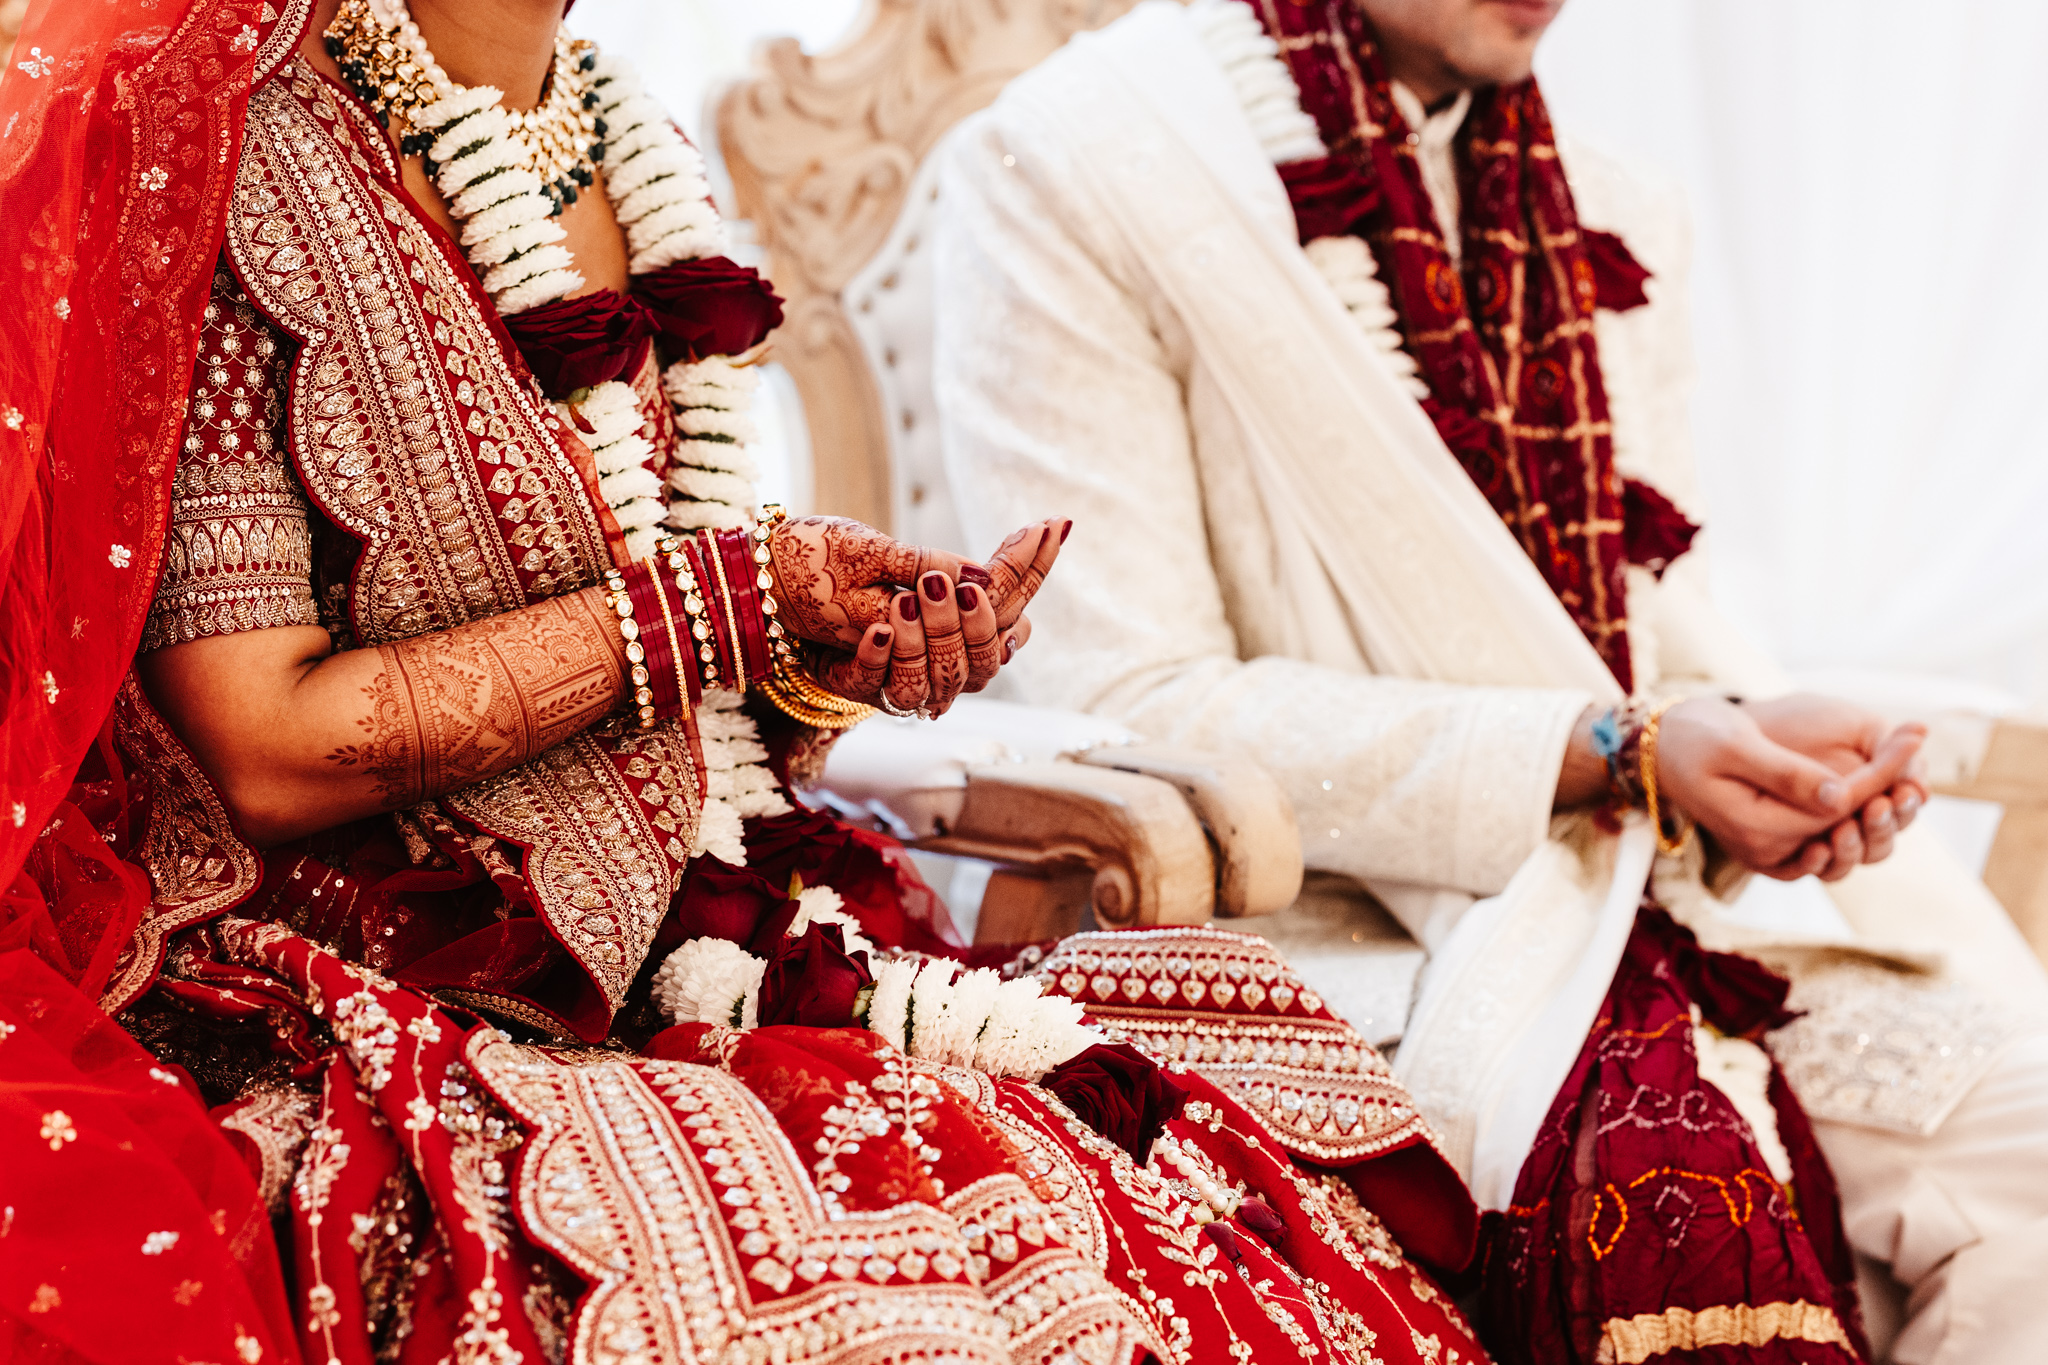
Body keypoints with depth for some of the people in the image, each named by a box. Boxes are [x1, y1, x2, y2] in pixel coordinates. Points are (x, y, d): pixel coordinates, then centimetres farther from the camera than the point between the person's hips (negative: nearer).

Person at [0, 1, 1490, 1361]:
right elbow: (269, 754, -16)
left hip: (708, 944, 6)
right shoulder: (220, 154, -10)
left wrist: (845, 649, -5)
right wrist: (727, 596, -14)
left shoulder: (641, 157, 12)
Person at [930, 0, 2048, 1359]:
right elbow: (1126, 713, -14)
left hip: (1668, 882, 6)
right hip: (1359, 909, -6)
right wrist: (1619, 750, -19)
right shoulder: (1065, 168, -7)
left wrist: (1760, 739, -9)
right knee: (1683, 1195, -32)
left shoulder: (1609, 218, 14)